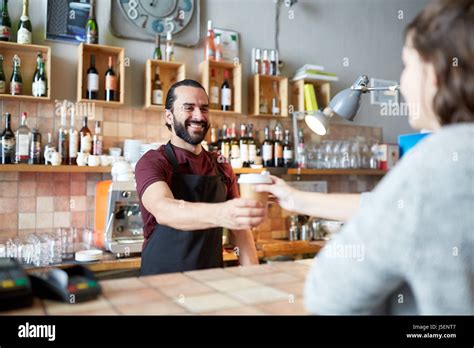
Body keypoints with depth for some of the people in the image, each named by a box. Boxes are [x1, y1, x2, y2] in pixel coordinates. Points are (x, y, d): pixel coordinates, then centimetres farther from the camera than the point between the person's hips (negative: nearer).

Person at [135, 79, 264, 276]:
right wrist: (220, 214, -43)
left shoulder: (222, 167, 6)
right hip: (162, 279, -3)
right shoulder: (151, 163, -8)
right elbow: (163, 210, -27)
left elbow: (239, 229, 8)